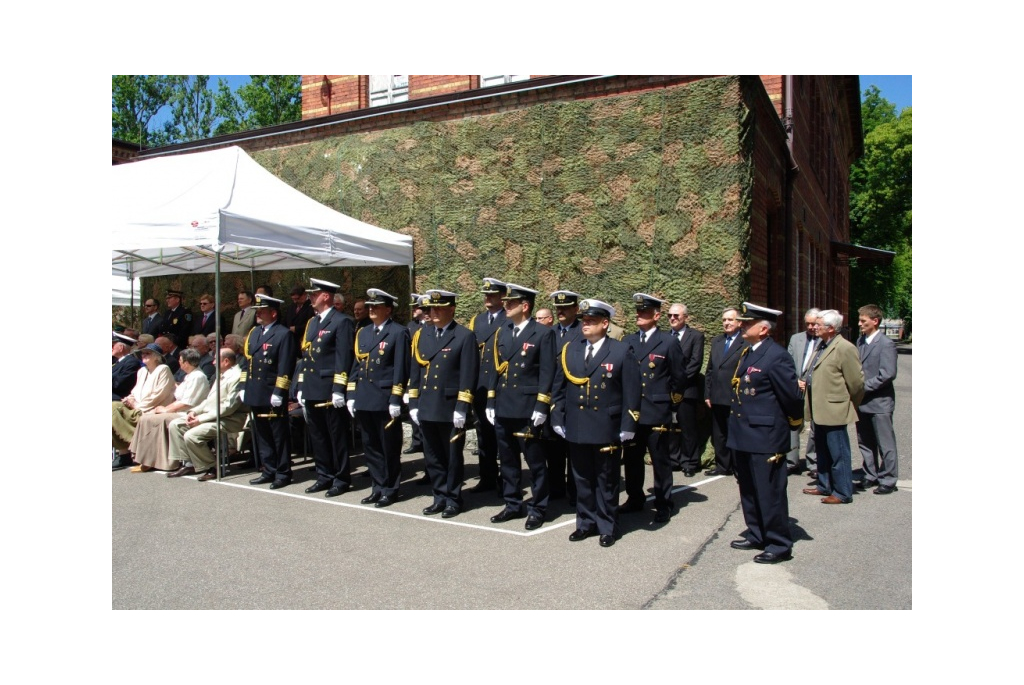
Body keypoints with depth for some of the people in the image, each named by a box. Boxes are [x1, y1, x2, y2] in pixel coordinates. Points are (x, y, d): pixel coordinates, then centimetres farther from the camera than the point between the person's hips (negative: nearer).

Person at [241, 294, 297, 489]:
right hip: (255, 395, 8)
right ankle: (268, 471, 23)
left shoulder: (283, 334, -9)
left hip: (273, 397, -8)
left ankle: (283, 473, 11)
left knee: (279, 436, 2)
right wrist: (244, 387, 12)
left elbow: (285, 368, -14)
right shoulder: (253, 333, 14)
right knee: (261, 435, 13)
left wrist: (278, 393, -18)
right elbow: (247, 361, 18)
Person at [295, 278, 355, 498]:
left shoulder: (341, 322, -9)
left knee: (337, 436, 2)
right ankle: (324, 476, 24)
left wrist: (338, 390, -19)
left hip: (330, 391, -8)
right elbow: (305, 355, 19)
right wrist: (301, 387, 15)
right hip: (312, 391, 8)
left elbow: (343, 359, -14)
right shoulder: (312, 322, 17)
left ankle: (342, 478, 11)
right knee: (317, 436, 13)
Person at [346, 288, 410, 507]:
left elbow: (401, 368, -10)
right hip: (364, 400, 7)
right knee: (370, 447, 12)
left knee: (389, 448, 4)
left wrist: (396, 400, -15)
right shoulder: (363, 333, 15)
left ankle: (391, 489, 16)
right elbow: (356, 365, 16)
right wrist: (351, 395, 9)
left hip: (385, 401, -6)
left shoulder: (398, 332, -6)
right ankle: (378, 487, 24)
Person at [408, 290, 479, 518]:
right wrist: (413, 404, 7)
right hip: (427, 408, 5)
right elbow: (415, 371, 12)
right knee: (432, 456, 12)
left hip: (451, 409, -5)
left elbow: (468, 375, -11)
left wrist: (462, 408, -15)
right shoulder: (421, 335, 11)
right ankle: (440, 497, 25)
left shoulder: (465, 336, -6)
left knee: (452, 457, 7)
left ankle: (453, 499, 21)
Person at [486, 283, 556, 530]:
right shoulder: (501, 333, 11)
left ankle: (537, 508, 16)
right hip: (503, 408, 6)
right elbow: (495, 369, 13)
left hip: (528, 409, -6)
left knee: (535, 461, 4)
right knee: (507, 460, 13)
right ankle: (513, 505, 26)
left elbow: (547, 373, -10)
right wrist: (490, 402, 9)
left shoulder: (543, 333, -6)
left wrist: (541, 407, -15)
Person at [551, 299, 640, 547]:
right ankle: (586, 523, 27)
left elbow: (631, 392, -6)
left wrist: (627, 427, -9)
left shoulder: (622, 351, -5)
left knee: (606, 482, 9)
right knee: (582, 480, 13)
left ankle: (607, 527, 22)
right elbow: (559, 388, 9)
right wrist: (558, 420, 4)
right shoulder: (569, 350, 6)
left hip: (607, 430, -3)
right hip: (576, 429, 3)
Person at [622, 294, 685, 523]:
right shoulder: (629, 342, 8)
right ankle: (635, 498, 27)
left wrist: (673, 407, 0)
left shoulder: (669, 343, -4)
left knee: (660, 459, 6)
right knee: (631, 457, 12)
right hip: (631, 411, 4)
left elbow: (677, 379, -1)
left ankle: (664, 504, 18)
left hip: (657, 412, -4)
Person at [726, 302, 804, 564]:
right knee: (749, 490, 19)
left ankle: (779, 545, 15)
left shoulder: (777, 357, -18)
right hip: (743, 435, 9)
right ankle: (756, 535, 33)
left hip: (766, 437, -9)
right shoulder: (746, 352, 10)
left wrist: (794, 423, -2)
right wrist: (737, 428, 16)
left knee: (770, 493, 2)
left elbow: (792, 396, -16)